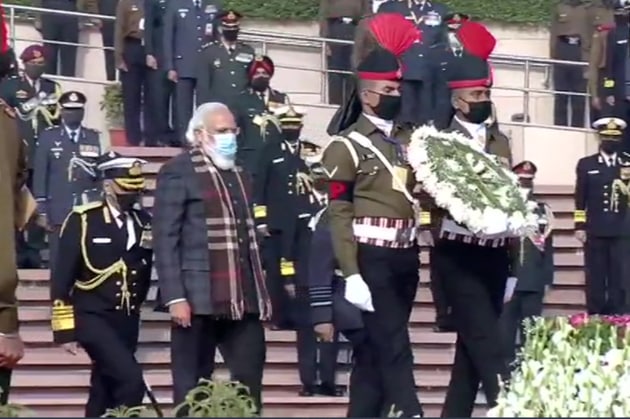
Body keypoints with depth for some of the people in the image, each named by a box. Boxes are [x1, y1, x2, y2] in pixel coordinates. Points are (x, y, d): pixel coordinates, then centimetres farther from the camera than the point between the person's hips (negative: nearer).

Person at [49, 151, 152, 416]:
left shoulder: (144, 222, 6)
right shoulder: (82, 220, -9)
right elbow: (61, 278, -9)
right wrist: (64, 329, -11)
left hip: (127, 321, 5)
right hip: (92, 317, -5)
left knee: (104, 392, 9)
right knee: (131, 379, -22)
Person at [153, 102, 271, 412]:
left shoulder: (238, 174, 19)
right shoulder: (177, 172, -4)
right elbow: (165, 239, -9)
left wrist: (261, 291, 14)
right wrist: (175, 297, -16)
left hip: (243, 297, 6)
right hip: (198, 297, -6)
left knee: (249, 383, 4)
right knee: (191, 387, 1)